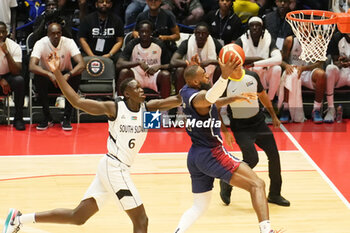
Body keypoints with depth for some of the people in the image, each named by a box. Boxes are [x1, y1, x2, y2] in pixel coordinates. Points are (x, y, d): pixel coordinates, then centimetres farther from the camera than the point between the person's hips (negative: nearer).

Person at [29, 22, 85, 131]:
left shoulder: (68, 42, -16)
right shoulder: (41, 44, -17)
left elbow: (81, 64, -27)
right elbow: (32, 66, -31)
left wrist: (68, 75, -46)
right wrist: (50, 75, -47)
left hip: (65, 76, 0)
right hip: (47, 77, 0)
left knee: (76, 75, -31)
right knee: (38, 77, -32)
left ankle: (66, 118, -22)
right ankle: (47, 118, -21)